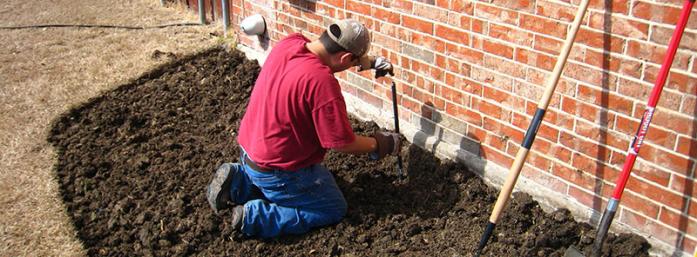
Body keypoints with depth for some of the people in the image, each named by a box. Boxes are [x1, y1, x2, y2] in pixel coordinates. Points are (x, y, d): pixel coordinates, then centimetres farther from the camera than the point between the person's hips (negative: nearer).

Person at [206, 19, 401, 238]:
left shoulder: (289, 43, -8)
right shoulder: (322, 82, -30)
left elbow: (326, 55, 17)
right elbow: (343, 143, -20)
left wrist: (369, 61, 15)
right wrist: (380, 144, -2)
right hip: (277, 170, -8)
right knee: (335, 210, 6)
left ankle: (238, 181, 15)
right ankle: (254, 215, -5)